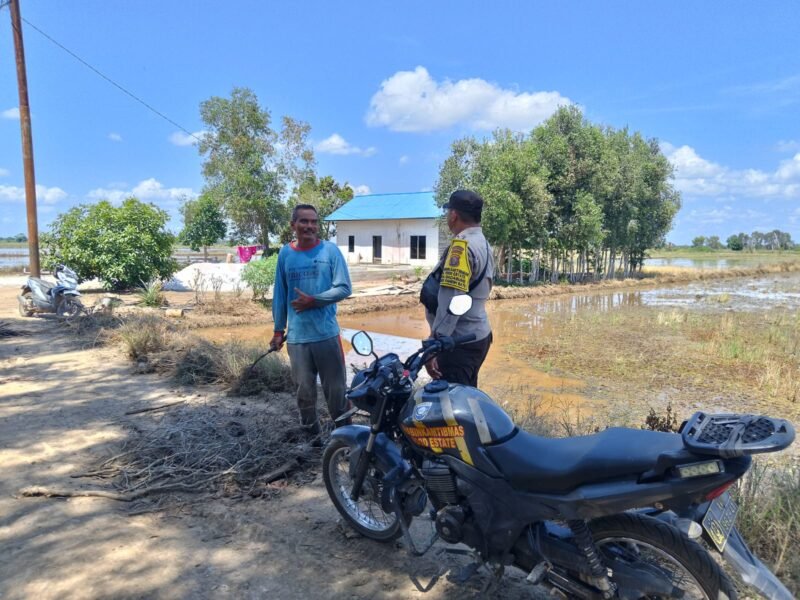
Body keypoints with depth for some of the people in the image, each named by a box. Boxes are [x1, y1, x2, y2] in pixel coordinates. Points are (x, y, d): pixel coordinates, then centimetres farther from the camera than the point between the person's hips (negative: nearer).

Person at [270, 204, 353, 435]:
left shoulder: (330, 250, -2)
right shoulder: (285, 253, 6)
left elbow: (344, 288, -6)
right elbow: (279, 295, 10)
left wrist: (313, 300, -13)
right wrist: (278, 330, 11)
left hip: (326, 334, -2)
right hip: (296, 336, 2)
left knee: (335, 388, 6)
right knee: (304, 390, 9)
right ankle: (311, 433, 26)